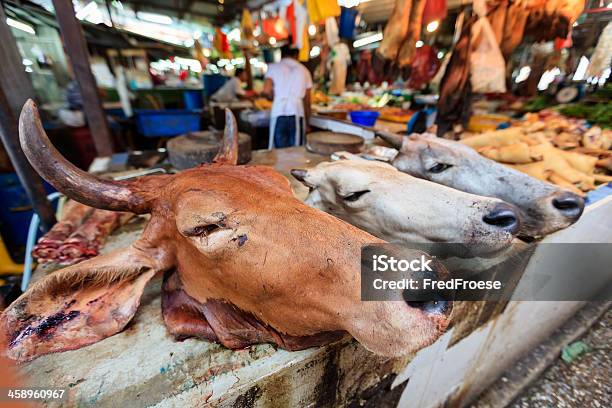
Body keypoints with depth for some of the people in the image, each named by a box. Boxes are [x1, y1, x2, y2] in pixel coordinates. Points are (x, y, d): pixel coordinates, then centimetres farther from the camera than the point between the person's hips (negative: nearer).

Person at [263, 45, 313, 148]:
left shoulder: (273, 67, 9)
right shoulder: (304, 70, 14)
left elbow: (267, 90, -5)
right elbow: (307, 100, 13)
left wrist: (276, 98, 16)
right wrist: (306, 122, 19)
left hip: (279, 113, -1)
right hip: (297, 114, 1)